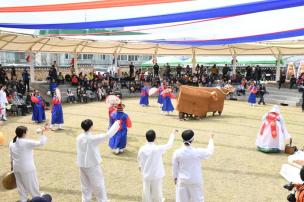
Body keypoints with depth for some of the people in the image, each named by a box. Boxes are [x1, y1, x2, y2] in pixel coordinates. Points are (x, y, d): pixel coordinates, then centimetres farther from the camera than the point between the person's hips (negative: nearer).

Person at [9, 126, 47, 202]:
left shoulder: (11, 143, -2)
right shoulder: (27, 142, -24)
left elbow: (11, 156, 9)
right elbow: (41, 143, -24)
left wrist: (12, 166, 20)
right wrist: (42, 133, -16)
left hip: (16, 168, 6)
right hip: (27, 168, -6)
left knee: (20, 184, 21)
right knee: (32, 184, 14)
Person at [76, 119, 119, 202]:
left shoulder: (79, 138, -5)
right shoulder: (93, 138, -23)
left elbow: (79, 151, 4)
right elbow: (108, 135, -19)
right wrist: (116, 124, -9)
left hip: (82, 165, 6)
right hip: (92, 165, -6)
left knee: (85, 185, 21)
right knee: (98, 185, 10)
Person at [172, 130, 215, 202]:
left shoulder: (177, 153, -18)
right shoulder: (197, 152, -22)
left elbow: (175, 167, -4)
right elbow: (209, 151, -2)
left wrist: (175, 177, 14)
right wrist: (211, 139, 13)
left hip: (182, 180, 2)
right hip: (195, 181, -1)